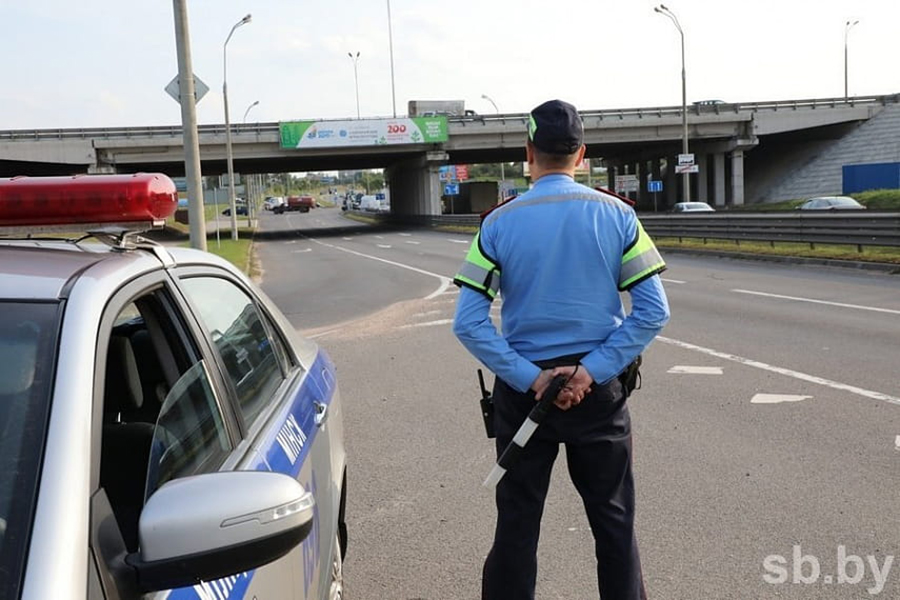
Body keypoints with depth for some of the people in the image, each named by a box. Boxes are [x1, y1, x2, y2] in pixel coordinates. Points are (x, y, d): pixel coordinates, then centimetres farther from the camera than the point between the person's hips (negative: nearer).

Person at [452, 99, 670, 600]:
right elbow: (654, 311, -9)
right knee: (614, 522, 14)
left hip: (523, 388, 0)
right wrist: (592, 370, -11)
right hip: (598, 388, 1)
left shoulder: (499, 223, -6)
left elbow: (469, 323, -11)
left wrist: (529, 378, -11)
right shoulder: (616, 215, -4)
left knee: (517, 527, 11)